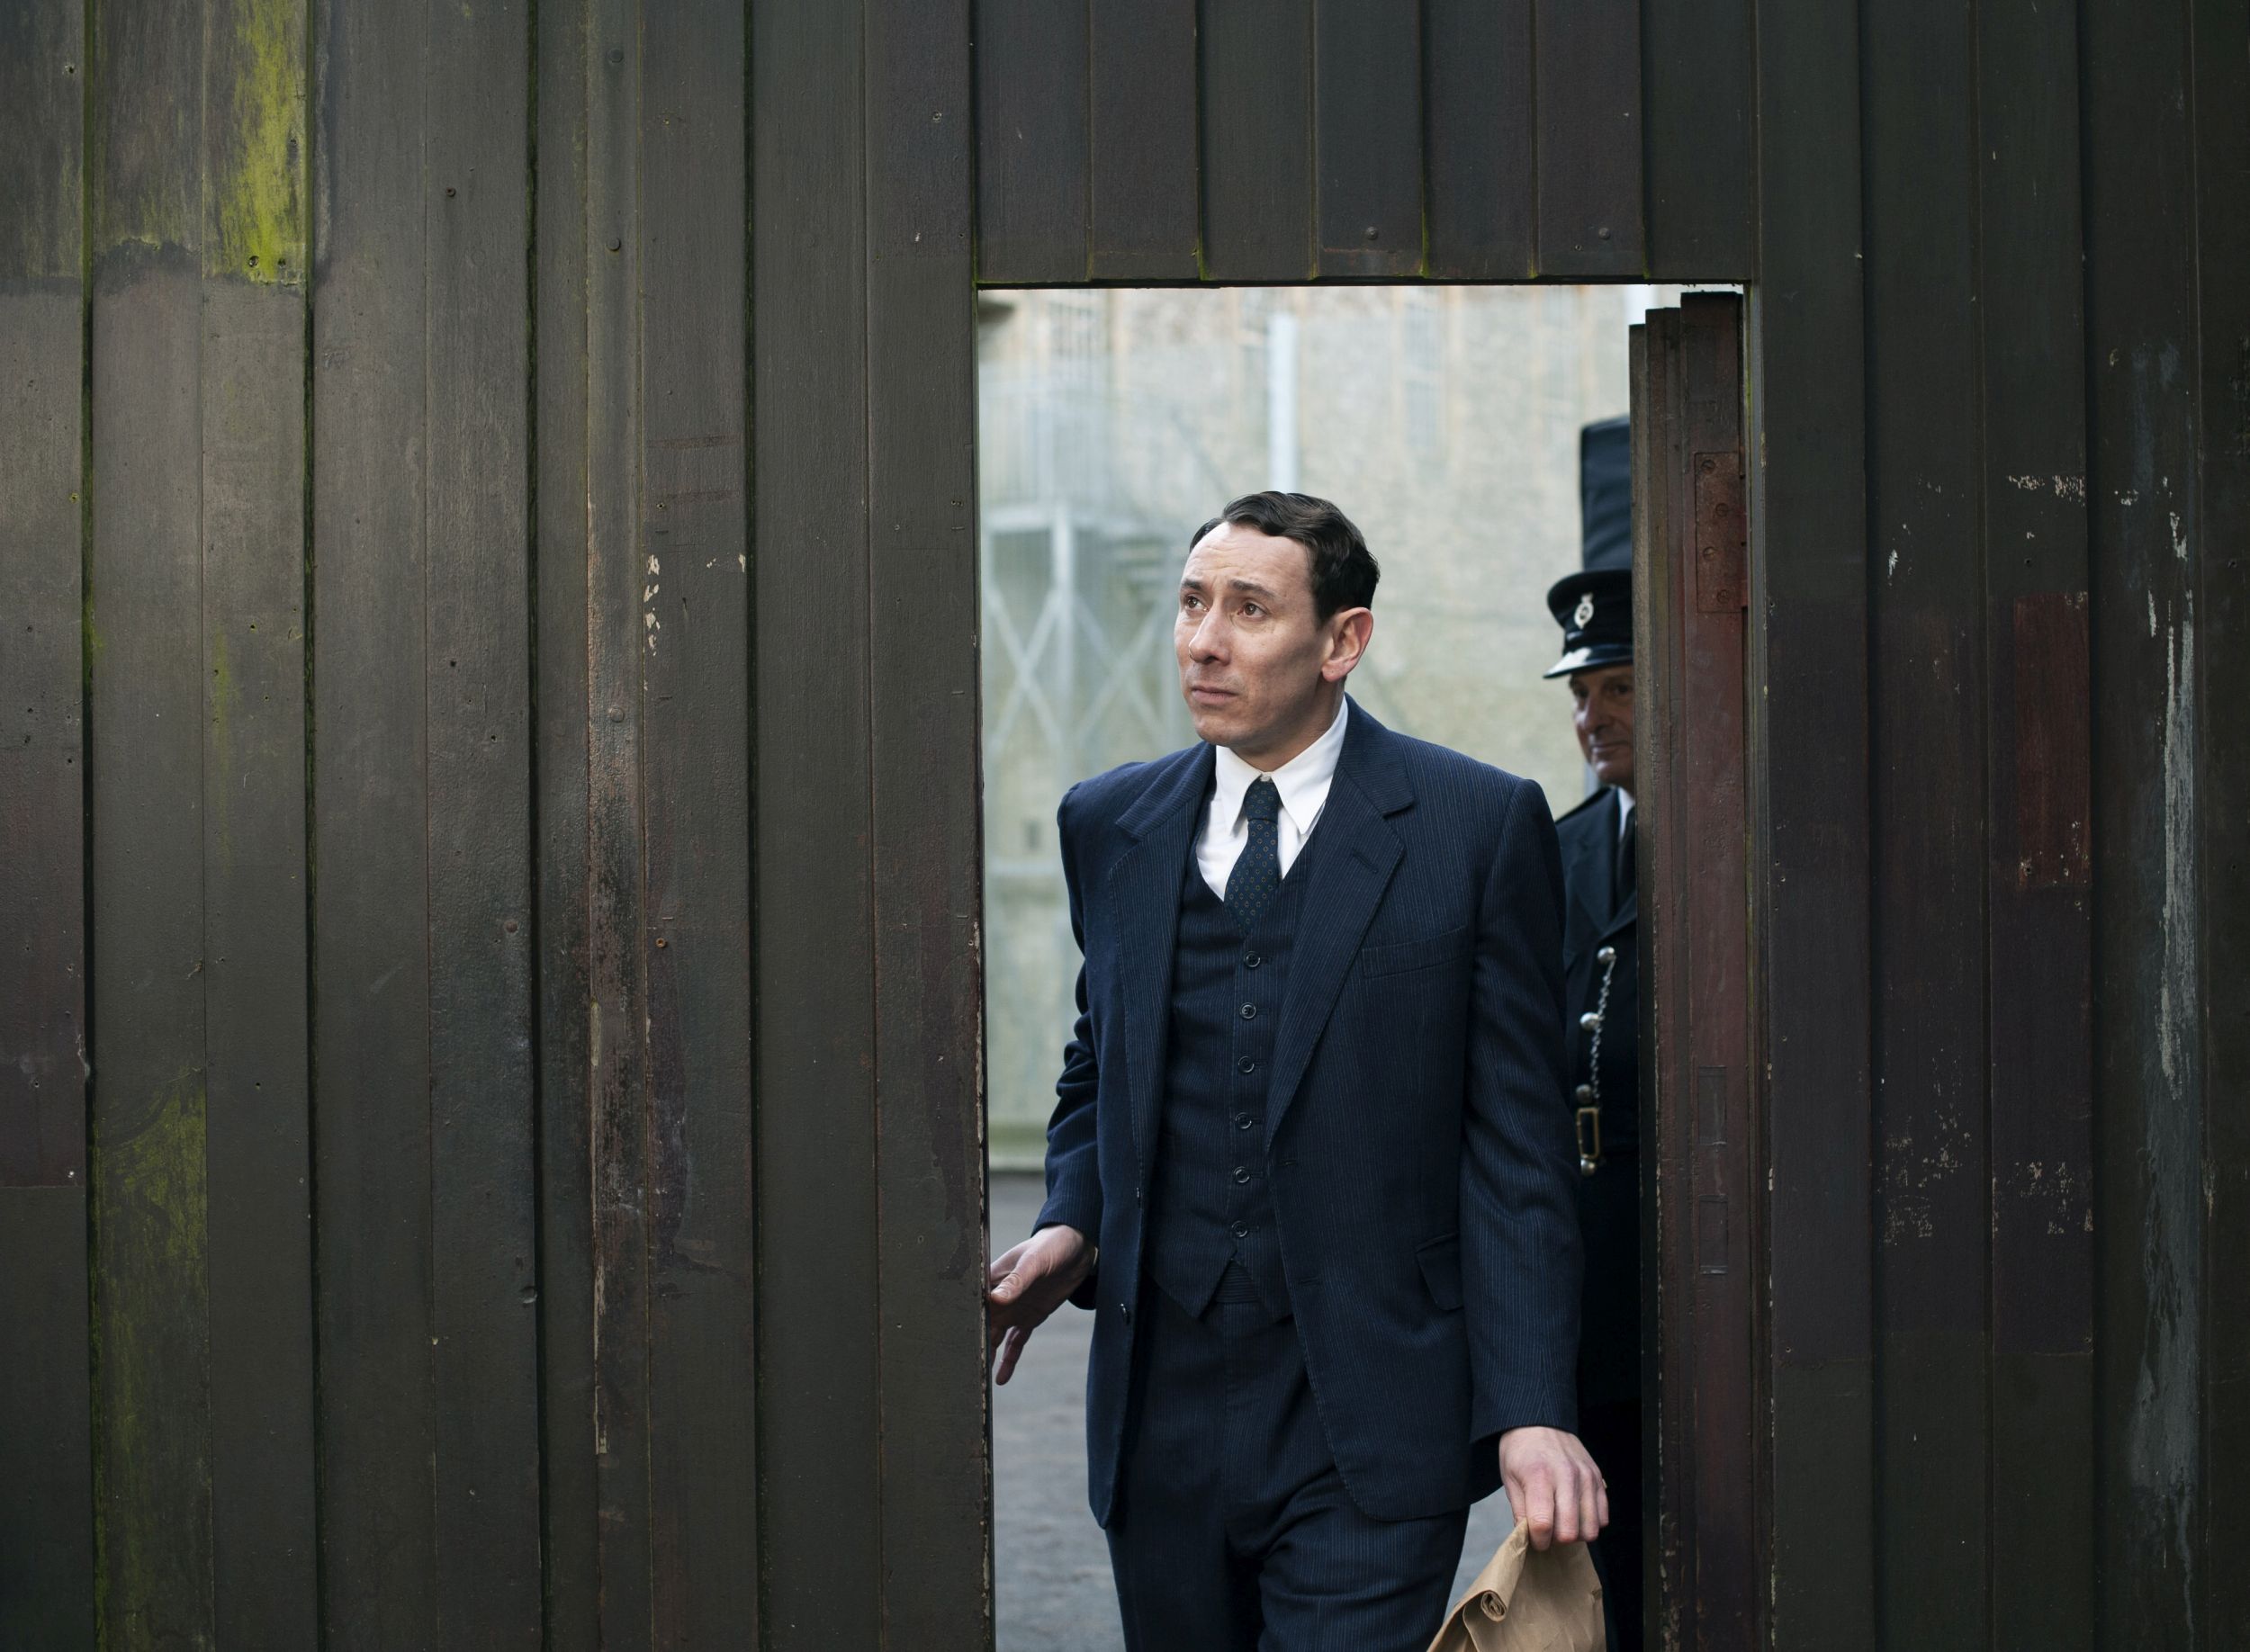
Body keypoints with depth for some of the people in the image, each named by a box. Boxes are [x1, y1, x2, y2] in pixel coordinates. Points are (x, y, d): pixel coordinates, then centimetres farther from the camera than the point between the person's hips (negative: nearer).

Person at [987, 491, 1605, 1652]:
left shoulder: (1480, 825, -3)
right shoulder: (1108, 825, 10)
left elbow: (1516, 1148, -4)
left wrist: (1531, 1410, -12)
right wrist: (1073, 1224, 1)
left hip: (1367, 1430, -4)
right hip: (1161, 1411, 4)